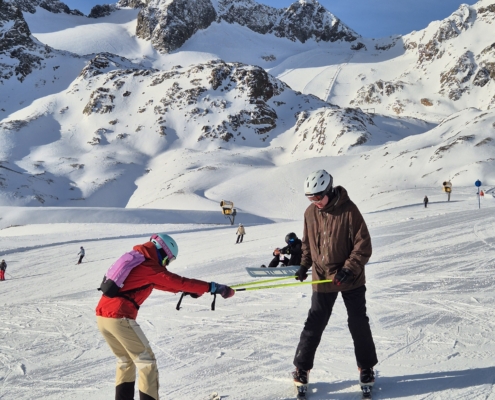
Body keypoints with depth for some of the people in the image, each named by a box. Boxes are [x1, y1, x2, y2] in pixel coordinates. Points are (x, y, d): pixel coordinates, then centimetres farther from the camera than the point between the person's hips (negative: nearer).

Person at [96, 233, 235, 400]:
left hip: (102, 316, 9)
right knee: (146, 361, 2)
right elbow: (177, 282, -10)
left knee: (125, 361, 24)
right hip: (119, 318, -9)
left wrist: (185, 290, 27)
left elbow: (161, 283, 29)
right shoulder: (150, 266, -7)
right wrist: (212, 287, -7)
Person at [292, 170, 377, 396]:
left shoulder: (348, 210, -16)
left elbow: (363, 245, -14)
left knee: (358, 323, 8)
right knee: (314, 324, 5)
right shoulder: (310, 212, -3)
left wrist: (349, 269, -22)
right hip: (322, 277, 3)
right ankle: (302, 368, 16)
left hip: (350, 278, -2)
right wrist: (304, 265, 4)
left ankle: (366, 367, 24)